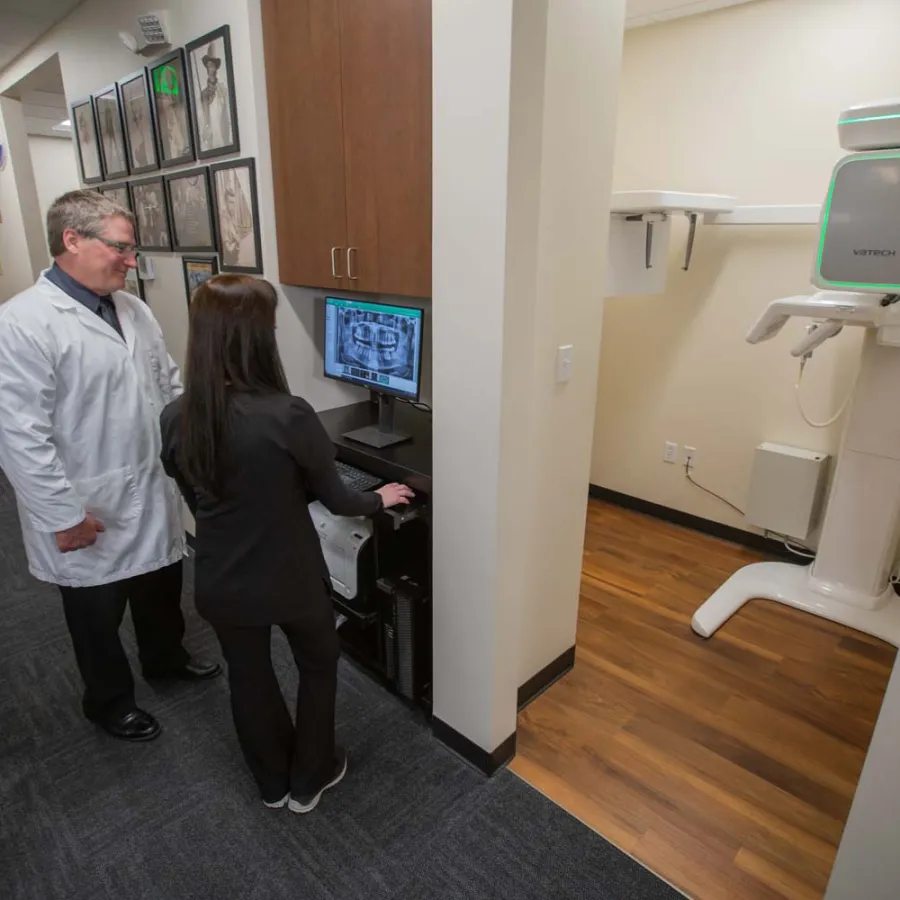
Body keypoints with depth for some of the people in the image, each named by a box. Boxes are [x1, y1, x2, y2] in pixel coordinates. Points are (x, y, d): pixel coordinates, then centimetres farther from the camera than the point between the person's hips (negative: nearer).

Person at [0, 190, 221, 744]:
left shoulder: (133, 309, 3)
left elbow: (171, 386, 11)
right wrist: (63, 515, -19)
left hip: (153, 495, 6)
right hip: (89, 512, -6)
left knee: (161, 590, 25)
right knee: (99, 613, 17)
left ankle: (167, 658, 52)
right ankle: (109, 702, 41)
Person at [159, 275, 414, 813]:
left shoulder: (176, 419, -10)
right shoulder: (288, 416, -26)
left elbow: (194, 499, 4)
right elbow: (335, 499, -13)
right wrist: (380, 500, 7)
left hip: (222, 582, 5)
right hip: (291, 578, -4)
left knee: (248, 677, 25)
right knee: (318, 668, 23)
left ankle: (273, 783, 48)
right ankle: (310, 780, 42)